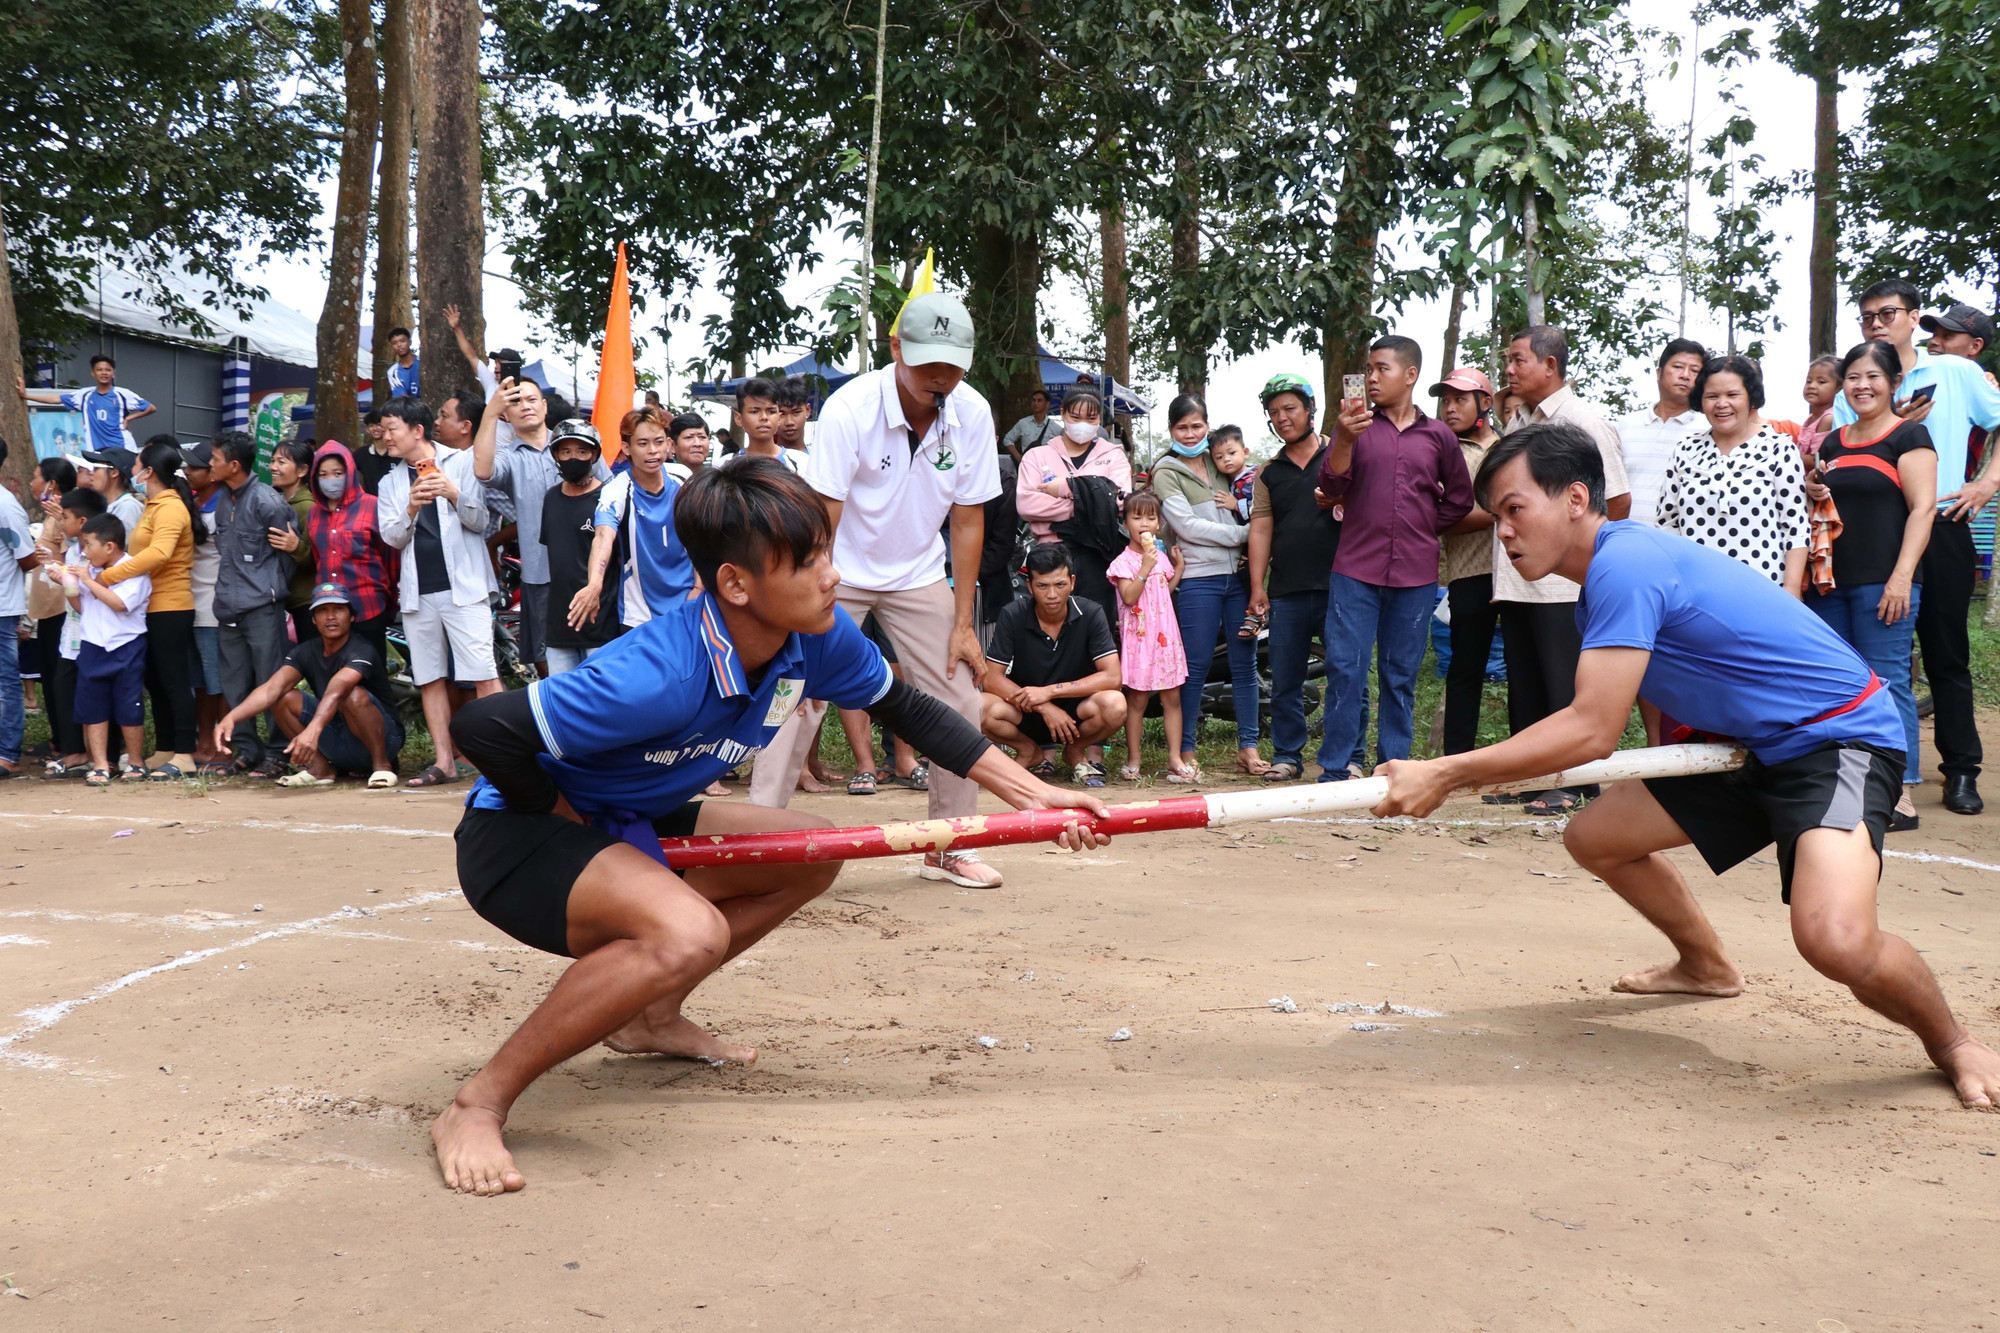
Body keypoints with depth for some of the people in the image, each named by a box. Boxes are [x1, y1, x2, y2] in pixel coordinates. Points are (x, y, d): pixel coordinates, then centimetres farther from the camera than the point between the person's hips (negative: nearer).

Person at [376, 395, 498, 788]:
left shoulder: (461, 462, 4)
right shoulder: (391, 483, 16)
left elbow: (481, 521, 0)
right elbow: (391, 537, 5)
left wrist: (454, 494, -18)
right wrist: (410, 509, -14)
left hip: (463, 586, -5)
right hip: (419, 592, 5)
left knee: (484, 676, -10)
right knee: (431, 679, 5)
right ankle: (444, 762, 9)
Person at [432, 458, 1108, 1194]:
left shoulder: (818, 638, -12)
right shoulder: (659, 676, -35)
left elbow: (911, 711, 5)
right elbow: (481, 728, -32)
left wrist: (1031, 793, 2)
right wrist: (571, 821, -16)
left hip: (629, 827, 8)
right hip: (517, 837, -8)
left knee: (814, 852, 9)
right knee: (689, 933, -35)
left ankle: (653, 1017, 21)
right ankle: (477, 1106, -18)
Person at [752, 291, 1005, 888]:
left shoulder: (972, 414, -13)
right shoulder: (850, 407, -24)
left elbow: (967, 520, -6)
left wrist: (963, 622, -7)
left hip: (919, 576, 4)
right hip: (840, 573, -3)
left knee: (959, 702, -1)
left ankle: (950, 848, 13)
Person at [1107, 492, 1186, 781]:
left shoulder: (1161, 557, 12)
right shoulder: (1124, 561, -7)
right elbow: (1129, 597, -18)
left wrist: (1179, 567, 11)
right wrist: (1145, 568, -24)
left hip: (1166, 636, 5)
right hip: (1139, 638, -5)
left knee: (1172, 697, 4)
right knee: (1137, 700, 0)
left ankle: (1174, 758, 7)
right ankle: (1133, 760, 8)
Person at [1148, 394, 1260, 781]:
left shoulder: (1218, 464, 16)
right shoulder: (1166, 473, 1)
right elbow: (1188, 526, -10)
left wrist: (1238, 505, 0)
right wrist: (1244, 532, -12)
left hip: (1238, 574, 5)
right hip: (1198, 578, -5)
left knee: (1245, 662, 5)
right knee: (1195, 668, -2)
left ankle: (1248, 748, 13)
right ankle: (1183, 753, 6)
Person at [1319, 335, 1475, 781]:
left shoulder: (1438, 435, 8)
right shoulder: (1355, 425, 5)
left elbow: (1459, 498, 19)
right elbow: (1332, 486, -7)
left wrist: (1425, 531, 11)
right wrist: (1345, 438, -21)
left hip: (1415, 575, 1)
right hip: (1356, 570, -1)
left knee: (1401, 675, 8)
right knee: (1345, 669, -5)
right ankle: (1334, 769, 2)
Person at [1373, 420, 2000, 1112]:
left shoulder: (1625, 563, -24)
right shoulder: (1609, 569, 7)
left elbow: (1591, 731, -28)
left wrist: (1445, 775, -25)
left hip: (1839, 737, -10)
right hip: (1749, 746, 10)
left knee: (1834, 940, -32)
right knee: (1592, 837, 12)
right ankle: (1708, 964, 39)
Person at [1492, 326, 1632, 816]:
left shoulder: (1583, 421, -8)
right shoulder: (1516, 422, 15)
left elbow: (1618, 501, -9)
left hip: (1562, 580, -8)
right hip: (1516, 577, 8)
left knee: (1565, 687, -2)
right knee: (1524, 684, 12)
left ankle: (1573, 783, 5)